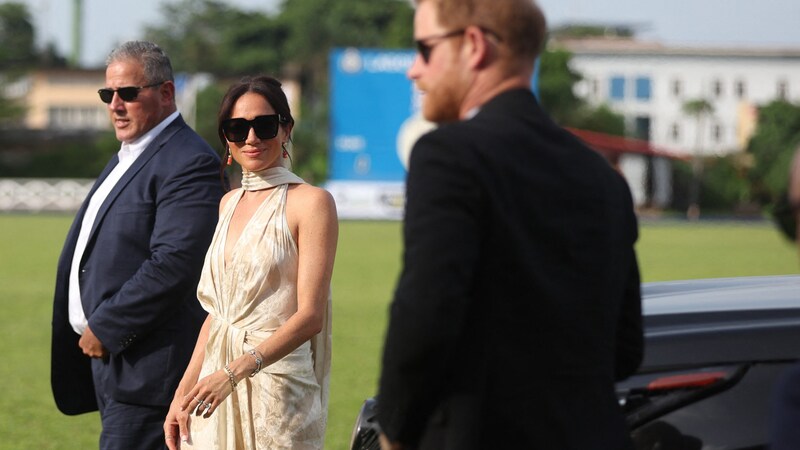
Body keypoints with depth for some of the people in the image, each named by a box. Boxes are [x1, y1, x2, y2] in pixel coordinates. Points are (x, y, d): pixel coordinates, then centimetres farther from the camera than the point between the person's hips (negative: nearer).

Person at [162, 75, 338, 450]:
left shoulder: (311, 202, -7)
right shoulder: (229, 203, 14)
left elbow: (310, 316, -15)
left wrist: (235, 371, -25)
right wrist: (182, 393, 9)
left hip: (277, 385, -6)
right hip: (216, 387, 6)